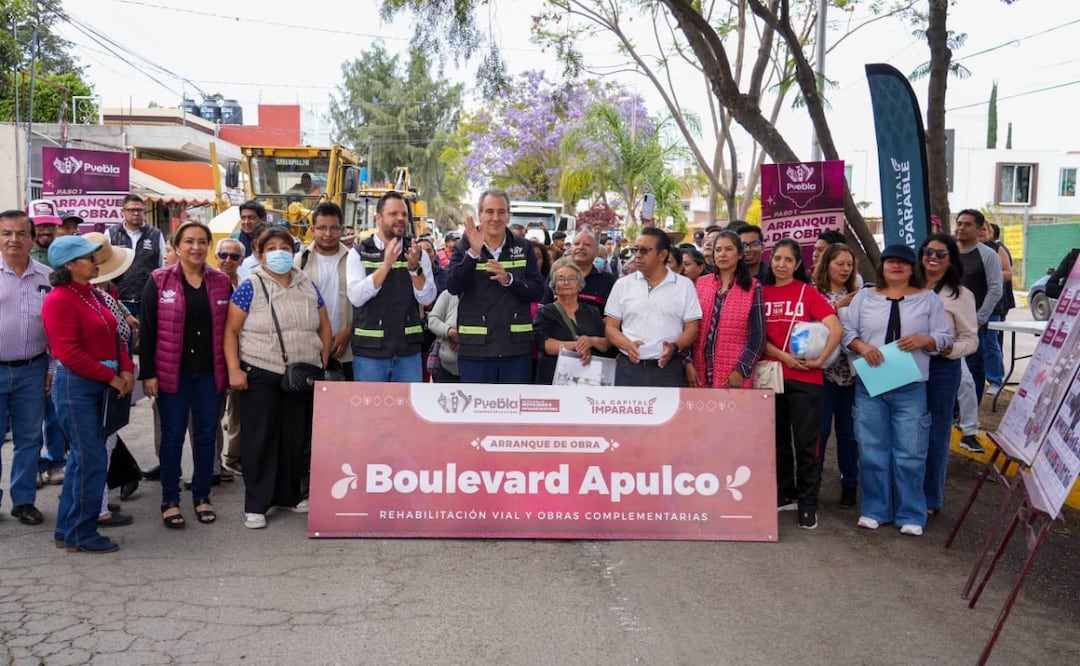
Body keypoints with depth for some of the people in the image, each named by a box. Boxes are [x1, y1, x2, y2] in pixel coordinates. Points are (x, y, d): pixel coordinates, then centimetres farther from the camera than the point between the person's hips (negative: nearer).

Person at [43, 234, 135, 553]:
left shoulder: (93, 294, 12)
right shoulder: (59, 300, -13)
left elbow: (113, 336, 14)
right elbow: (69, 353, -18)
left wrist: (127, 370, -1)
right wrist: (111, 377, -14)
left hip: (101, 386, 8)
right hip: (75, 386, -8)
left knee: (82, 459, 14)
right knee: (91, 460, -4)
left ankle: (67, 531, 25)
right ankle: (81, 534, 9)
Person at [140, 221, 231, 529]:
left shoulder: (221, 282, 5)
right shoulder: (159, 281, -2)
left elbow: (229, 329, 8)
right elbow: (147, 329, -3)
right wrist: (147, 373, -8)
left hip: (210, 373, 2)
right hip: (172, 372, -2)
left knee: (206, 434, 9)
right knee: (173, 435, 5)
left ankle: (202, 496, 22)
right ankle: (170, 500, 16)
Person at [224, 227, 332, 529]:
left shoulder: (308, 286, 9)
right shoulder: (250, 287, -4)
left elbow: (324, 326, 14)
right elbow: (231, 330, -5)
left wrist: (323, 364, 6)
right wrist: (234, 370, -13)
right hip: (261, 377, -4)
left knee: (296, 439, 11)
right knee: (259, 439, 0)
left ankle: (289, 495, 27)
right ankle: (255, 505, 8)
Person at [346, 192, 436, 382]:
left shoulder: (417, 253, 8)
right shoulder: (359, 253, 1)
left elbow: (427, 299, -2)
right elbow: (356, 297, -13)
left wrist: (414, 267, -18)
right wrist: (386, 265, -21)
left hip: (408, 351, 2)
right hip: (369, 351, -2)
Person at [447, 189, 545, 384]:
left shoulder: (523, 248, 8)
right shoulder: (464, 249, 4)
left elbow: (538, 291, 1)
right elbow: (453, 287, -11)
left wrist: (508, 279, -16)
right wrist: (474, 253, -22)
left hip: (517, 348, 1)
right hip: (475, 348, -1)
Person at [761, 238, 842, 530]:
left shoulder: (808, 292, -2)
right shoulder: (762, 292, 5)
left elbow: (835, 328, -9)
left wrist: (820, 360, -12)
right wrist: (784, 356, -11)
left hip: (805, 377, -3)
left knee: (806, 441, 0)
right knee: (778, 439, 12)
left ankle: (808, 504, 9)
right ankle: (785, 494, 26)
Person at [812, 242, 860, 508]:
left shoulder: (857, 296, 11)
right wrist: (837, 307, -16)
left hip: (851, 371, 3)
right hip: (824, 370, -3)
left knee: (848, 431, 9)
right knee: (819, 429, -1)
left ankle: (850, 484, 20)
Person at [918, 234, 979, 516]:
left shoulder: (960, 295, -5)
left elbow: (971, 341, -5)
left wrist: (947, 348, -24)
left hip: (942, 369, -3)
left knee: (934, 434, 6)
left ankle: (930, 499, 18)